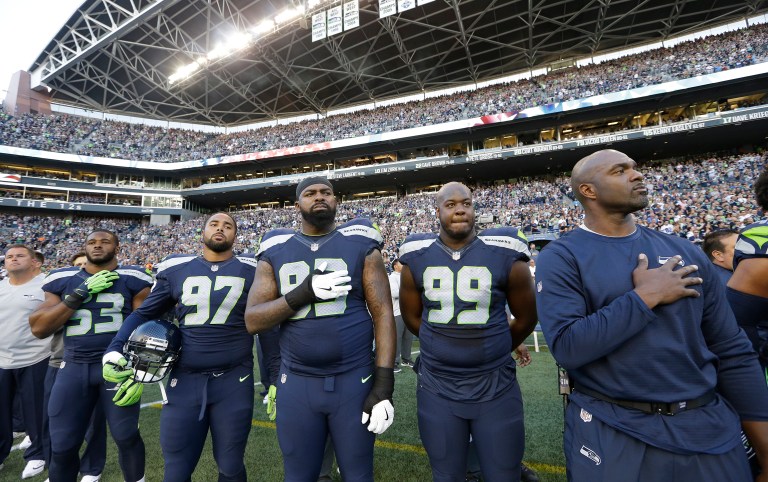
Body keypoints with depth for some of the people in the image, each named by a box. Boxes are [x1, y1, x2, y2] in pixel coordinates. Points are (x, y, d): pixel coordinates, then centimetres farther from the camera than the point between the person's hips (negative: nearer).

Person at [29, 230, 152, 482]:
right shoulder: (61, 279, 7)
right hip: (73, 367, 3)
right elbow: (38, 328, -1)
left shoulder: (132, 279, -2)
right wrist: (81, 292, -11)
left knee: (126, 437, 5)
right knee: (62, 446, 11)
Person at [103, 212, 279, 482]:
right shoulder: (176, 269, 4)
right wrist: (115, 349, -1)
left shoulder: (251, 271, -2)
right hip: (184, 380, 2)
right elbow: (144, 314, 15)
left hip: (234, 381, -1)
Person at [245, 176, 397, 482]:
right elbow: (253, 321, -2)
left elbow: (382, 313, -5)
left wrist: (384, 383, -11)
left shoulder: (361, 245, -3)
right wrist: (304, 293, -18)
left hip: (355, 381, -1)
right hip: (297, 385, 2)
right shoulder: (276, 251, 3)